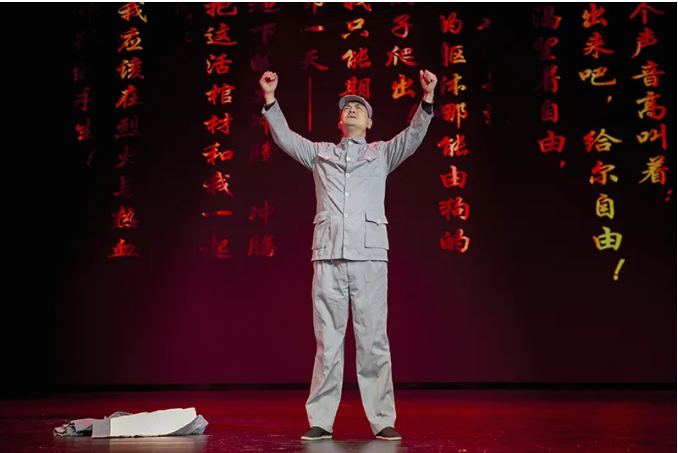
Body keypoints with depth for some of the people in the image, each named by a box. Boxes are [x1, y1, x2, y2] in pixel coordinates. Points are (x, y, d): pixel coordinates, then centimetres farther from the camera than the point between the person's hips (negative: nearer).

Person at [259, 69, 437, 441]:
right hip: (328, 257, 1)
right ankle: (320, 421, 7)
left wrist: (427, 98, -10)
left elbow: (413, 137, 4)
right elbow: (284, 137, 14)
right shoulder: (320, 153, 22)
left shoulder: (382, 153, 18)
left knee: (373, 341, -2)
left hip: (369, 257, -1)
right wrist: (270, 98, 3)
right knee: (327, 342, 2)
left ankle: (382, 421, 3)